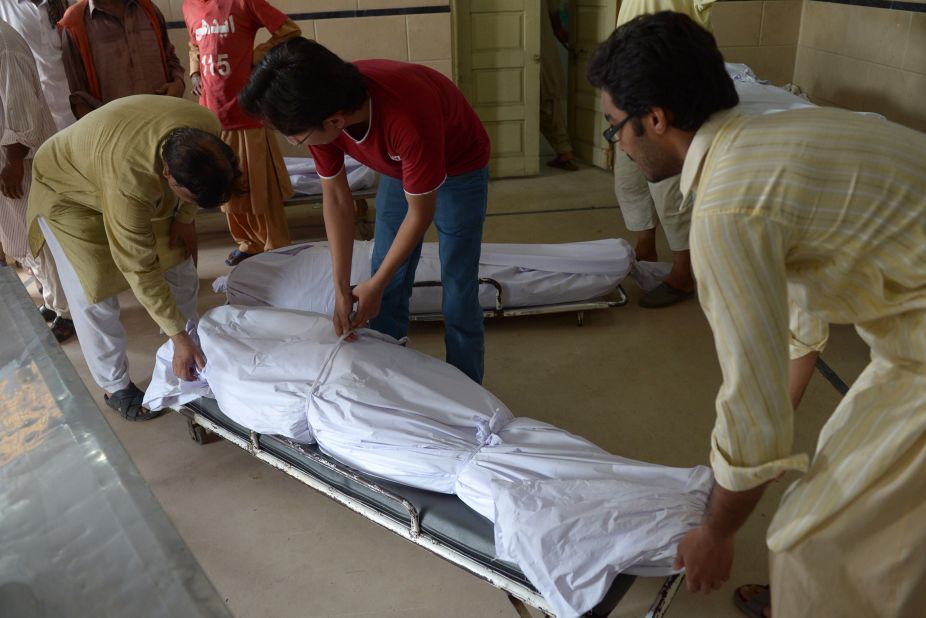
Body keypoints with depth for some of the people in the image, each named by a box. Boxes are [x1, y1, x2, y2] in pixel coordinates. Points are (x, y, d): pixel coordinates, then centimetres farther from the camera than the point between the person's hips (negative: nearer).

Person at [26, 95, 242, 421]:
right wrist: (177, 337, -30)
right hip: (69, 191, -5)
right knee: (95, 296, -7)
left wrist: (185, 216, -9)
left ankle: (193, 346, 24)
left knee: (179, 263, 3)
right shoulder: (128, 180, -45)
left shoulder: (207, 127, -31)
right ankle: (115, 386, 13)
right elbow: (139, 269, -36)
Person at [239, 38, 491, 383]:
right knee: (389, 285, 7)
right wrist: (342, 289, -14)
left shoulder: (408, 120, -44)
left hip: (458, 170, -5)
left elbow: (420, 213, -29)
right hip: (398, 169, 5)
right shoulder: (321, 113, -25)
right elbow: (336, 198, -13)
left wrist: (375, 286, -18)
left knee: (458, 293, -4)